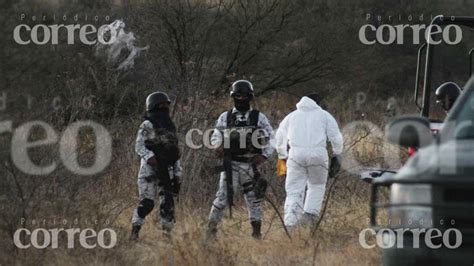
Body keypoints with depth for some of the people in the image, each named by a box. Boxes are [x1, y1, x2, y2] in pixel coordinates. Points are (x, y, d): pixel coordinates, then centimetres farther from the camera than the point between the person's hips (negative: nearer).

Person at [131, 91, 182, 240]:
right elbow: (139, 146, -11)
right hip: (150, 168, -6)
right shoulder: (148, 125, -5)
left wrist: (177, 171, 16)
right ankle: (135, 230, 1)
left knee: (168, 202, 2)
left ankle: (166, 232, 9)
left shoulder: (170, 126, 16)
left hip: (166, 170, 6)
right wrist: (149, 156, -28)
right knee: (147, 203, -8)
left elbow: (174, 150, 20)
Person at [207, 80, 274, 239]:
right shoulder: (225, 117, 8)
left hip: (251, 164, 1)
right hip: (231, 164, 0)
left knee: (254, 199, 3)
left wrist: (264, 156, -6)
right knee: (223, 197, -8)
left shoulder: (259, 117, 6)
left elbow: (271, 139, 7)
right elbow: (215, 137, 14)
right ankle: (211, 228, 0)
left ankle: (256, 232, 9)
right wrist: (219, 145, -9)